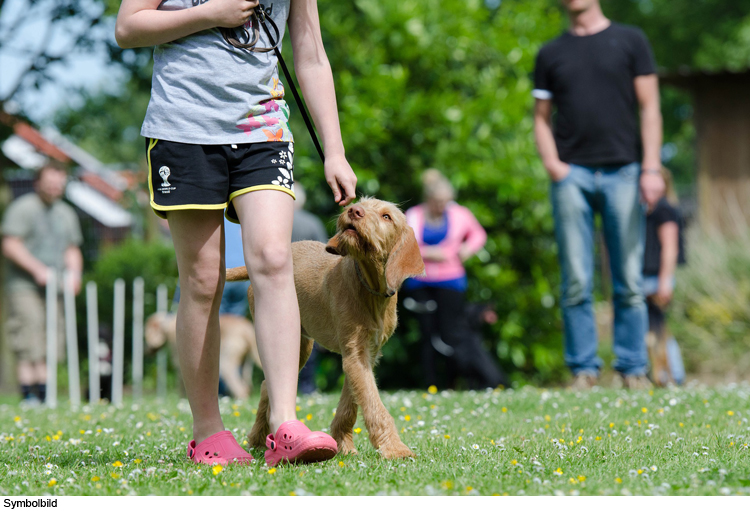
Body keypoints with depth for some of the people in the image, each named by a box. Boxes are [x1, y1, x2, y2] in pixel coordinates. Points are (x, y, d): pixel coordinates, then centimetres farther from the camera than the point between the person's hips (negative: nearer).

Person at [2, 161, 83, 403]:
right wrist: (38, 269, -16)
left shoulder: (66, 214, 18)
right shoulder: (22, 208, -3)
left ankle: (44, 393, 5)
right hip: (24, 286, -6)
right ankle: (28, 395, -13)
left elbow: (72, 249, 24)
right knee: (28, 343, -12)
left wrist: (74, 272, 4)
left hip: (53, 288, 6)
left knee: (52, 340, 2)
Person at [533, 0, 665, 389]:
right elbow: (541, 117, 15)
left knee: (629, 281, -1)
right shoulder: (551, 54, 15)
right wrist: (551, 163, -2)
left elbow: (649, 108, 5)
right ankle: (583, 369, 3)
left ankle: (633, 368, 5)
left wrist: (651, 168, -4)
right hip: (571, 174, 1)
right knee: (576, 281, -2)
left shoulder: (630, 41, 10)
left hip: (622, 171, -1)